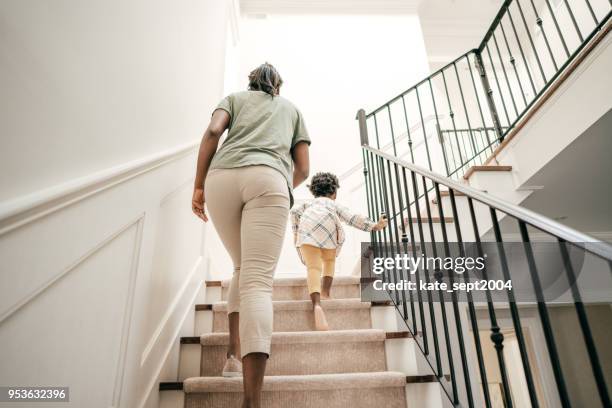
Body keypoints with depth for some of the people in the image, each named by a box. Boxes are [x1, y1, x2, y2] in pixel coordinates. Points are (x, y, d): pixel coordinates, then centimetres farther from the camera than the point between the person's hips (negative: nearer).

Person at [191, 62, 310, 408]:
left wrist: (199, 186, 8)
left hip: (222, 177, 2)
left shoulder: (234, 98, 31)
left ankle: (234, 354, 12)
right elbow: (303, 169, 23)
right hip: (268, 179, -1)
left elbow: (213, 132, 8)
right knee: (258, 279, -14)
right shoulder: (292, 108, 33)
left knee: (243, 268, 20)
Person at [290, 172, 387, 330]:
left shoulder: (308, 203, 40)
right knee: (329, 261, 25)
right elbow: (352, 218, 19)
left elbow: (295, 211, 18)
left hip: (306, 226, 0)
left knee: (313, 267, -12)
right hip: (328, 225, 0)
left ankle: (317, 304, -34)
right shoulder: (335, 205, 36)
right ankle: (325, 293, 8)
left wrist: (295, 233, 21)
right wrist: (374, 226, 19)